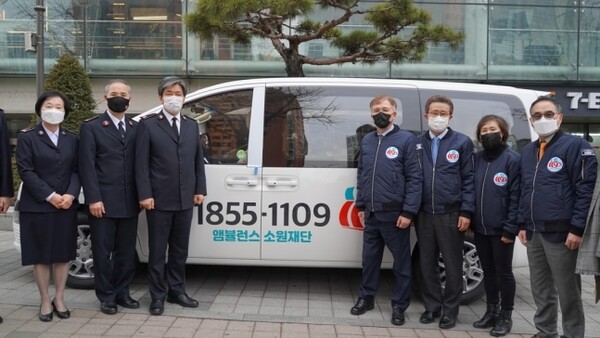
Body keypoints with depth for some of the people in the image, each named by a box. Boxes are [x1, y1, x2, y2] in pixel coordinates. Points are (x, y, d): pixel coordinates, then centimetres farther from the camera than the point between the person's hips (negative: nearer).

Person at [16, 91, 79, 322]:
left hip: (67, 206, 3)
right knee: (41, 255, 4)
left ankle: (59, 299, 18)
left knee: (64, 254, 7)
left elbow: (76, 170, 4)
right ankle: (45, 301, 14)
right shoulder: (27, 137, -1)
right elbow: (26, 171, -8)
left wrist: (70, 194, -13)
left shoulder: (72, 139, 10)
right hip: (37, 206, -3)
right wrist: (49, 196, -16)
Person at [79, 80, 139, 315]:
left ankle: (122, 293, 24)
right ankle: (106, 296, 15)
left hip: (129, 203, 4)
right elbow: (87, 166, -6)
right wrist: (93, 199, -13)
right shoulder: (91, 127, 0)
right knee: (103, 251, 4)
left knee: (126, 251, 11)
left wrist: (141, 195, 4)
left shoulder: (136, 128, 13)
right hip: (103, 202, -4)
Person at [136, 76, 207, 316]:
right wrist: (145, 195, -13)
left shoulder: (192, 126, 14)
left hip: (185, 199, 5)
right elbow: (141, 163, -6)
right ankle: (157, 296, 14)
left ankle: (177, 291, 25)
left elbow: (198, 160, 13)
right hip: (159, 199, -4)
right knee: (157, 250, 4)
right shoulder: (148, 125, -1)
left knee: (180, 249, 13)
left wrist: (200, 190, 5)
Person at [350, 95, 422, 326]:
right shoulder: (366, 141, 11)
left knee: (401, 262, 6)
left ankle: (399, 305, 18)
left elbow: (414, 178, -9)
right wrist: (361, 205, 14)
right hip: (371, 213, 5)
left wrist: (408, 211, -14)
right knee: (369, 259, 15)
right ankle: (366, 298, 30)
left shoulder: (406, 139, -5)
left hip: (395, 214, -5)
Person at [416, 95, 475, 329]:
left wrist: (466, 212, -9)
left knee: (452, 265, 6)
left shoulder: (462, 142, -1)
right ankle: (432, 306, 24)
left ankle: (450, 310, 18)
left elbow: (469, 179, -3)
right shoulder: (418, 143, 7)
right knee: (427, 264, 10)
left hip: (451, 215, -3)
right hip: (424, 214, 3)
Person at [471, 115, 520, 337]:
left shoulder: (512, 159, -9)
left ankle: (506, 316, 18)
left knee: (503, 272, 5)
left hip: (501, 229, -5)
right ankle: (492, 311, 28)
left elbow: (516, 196, -12)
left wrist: (510, 228, -16)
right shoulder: (477, 158, 8)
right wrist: (469, 219, 6)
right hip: (480, 227, 5)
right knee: (488, 271, 15)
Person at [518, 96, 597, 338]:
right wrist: (523, 224, 15)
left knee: (567, 291, 2)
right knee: (540, 289, 16)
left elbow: (586, 190, -13)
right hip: (534, 233, 7)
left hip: (561, 233, -7)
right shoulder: (528, 151, 15)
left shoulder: (576, 146, -8)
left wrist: (577, 229, -17)